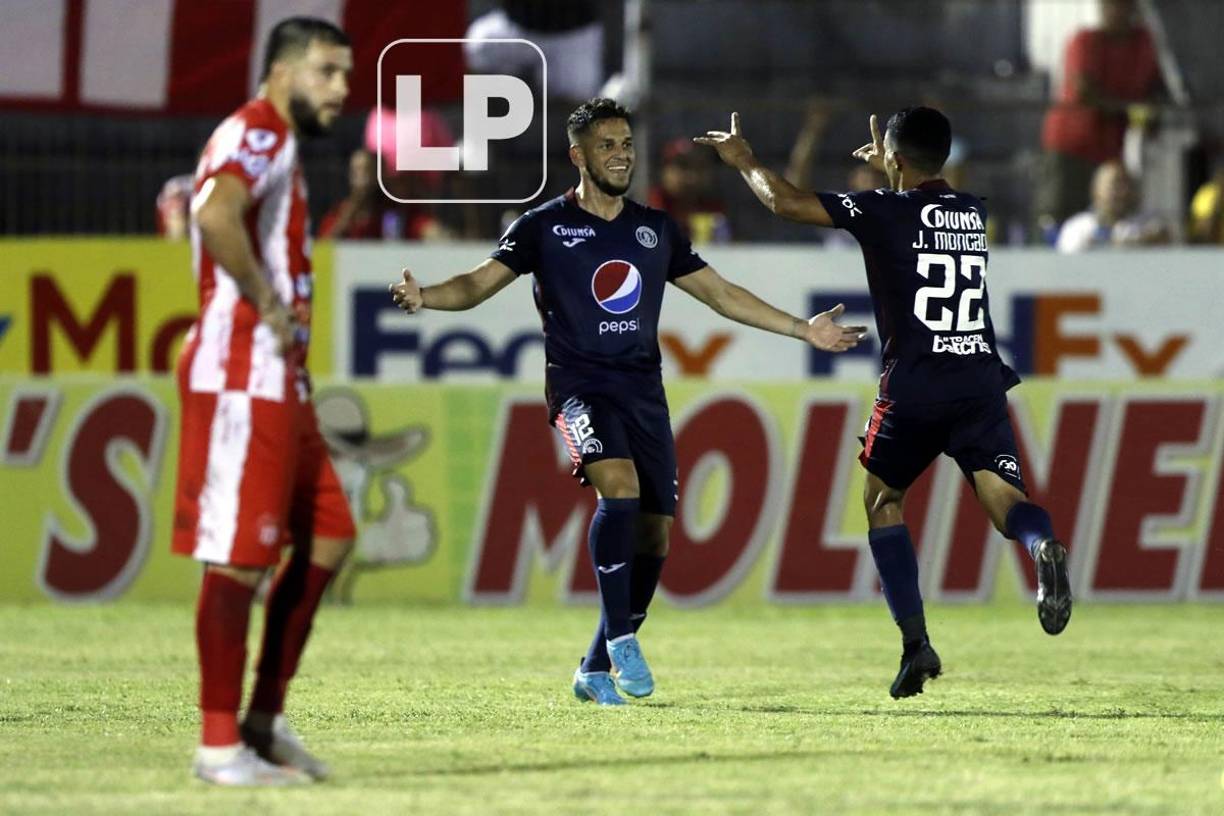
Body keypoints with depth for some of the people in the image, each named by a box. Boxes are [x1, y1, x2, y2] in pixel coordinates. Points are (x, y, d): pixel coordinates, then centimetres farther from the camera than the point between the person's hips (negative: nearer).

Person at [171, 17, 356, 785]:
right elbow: (217, 216, -32)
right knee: (240, 558, -7)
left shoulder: (280, 146, 20)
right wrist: (270, 307, -24)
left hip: (277, 382, 11)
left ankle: (264, 720, 18)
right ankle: (220, 746, -4)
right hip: (242, 378, -11)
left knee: (326, 536, 13)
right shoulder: (258, 134, -12)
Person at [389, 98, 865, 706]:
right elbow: (479, 284, -4)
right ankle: (620, 638, -23)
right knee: (619, 485, -30)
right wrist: (424, 296, -25)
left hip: (643, 390, 5)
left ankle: (596, 670, 12)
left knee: (653, 533, -2)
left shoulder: (655, 229, 14)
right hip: (579, 383, -5)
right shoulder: (545, 226, 2)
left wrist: (804, 330, 18)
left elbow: (720, 294, 20)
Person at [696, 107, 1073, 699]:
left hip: (914, 386, -3)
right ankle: (1043, 546, -45)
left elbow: (785, 202, 0)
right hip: (982, 381, 3)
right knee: (1003, 496, -6)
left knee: (882, 499, 16)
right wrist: (892, 170, 54)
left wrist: (744, 161, 17)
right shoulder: (972, 212, 15)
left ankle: (915, 643, 7)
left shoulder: (884, 211, -3)